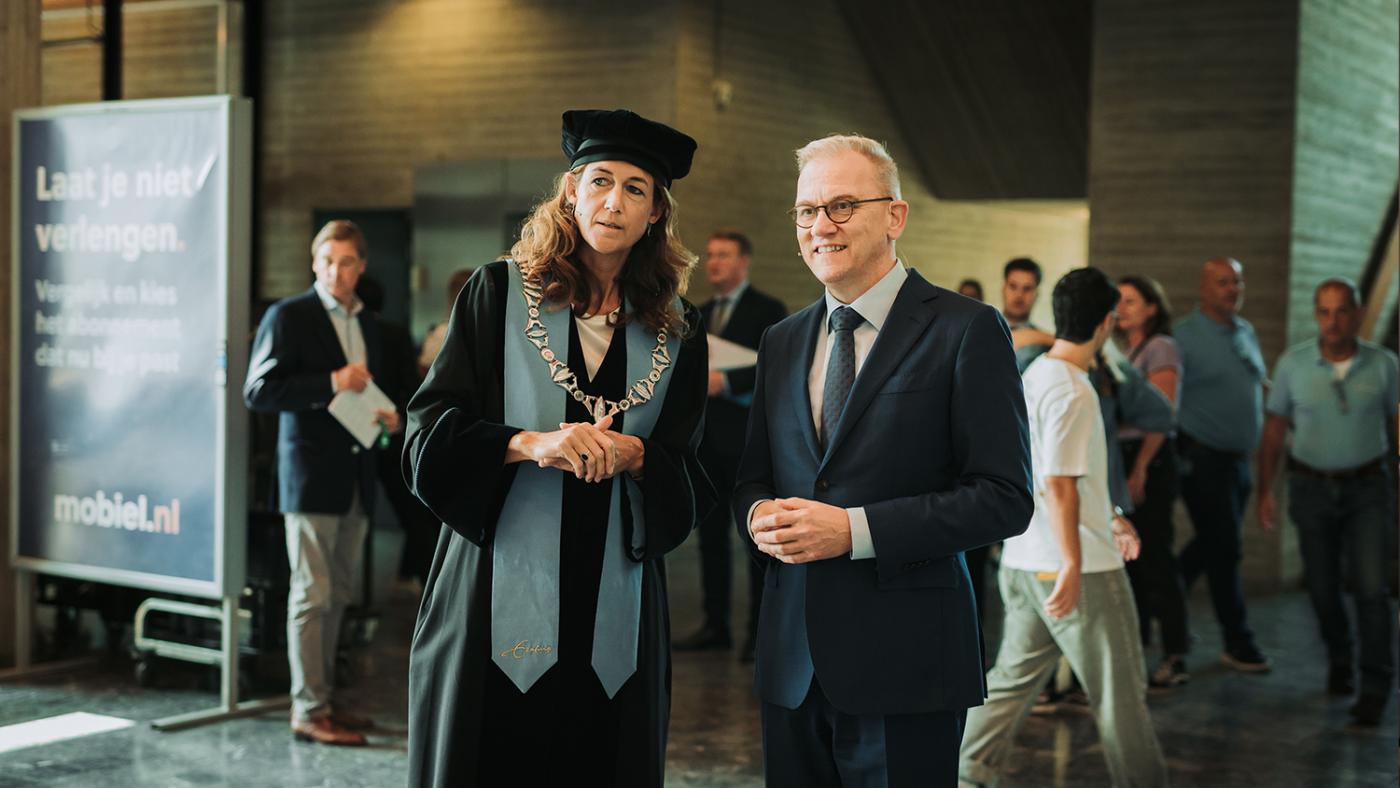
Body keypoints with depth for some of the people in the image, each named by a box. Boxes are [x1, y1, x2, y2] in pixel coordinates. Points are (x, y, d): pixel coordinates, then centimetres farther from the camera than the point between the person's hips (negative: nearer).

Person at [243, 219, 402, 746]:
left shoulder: (368, 325, 16)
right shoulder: (288, 317, -5)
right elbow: (258, 391, -12)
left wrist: (386, 417, 6)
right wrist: (331, 383, -20)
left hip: (355, 479, 7)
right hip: (310, 475, -7)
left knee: (338, 596, 12)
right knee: (311, 594, -6)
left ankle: (324, 698, 20)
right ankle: (309, 711, -2)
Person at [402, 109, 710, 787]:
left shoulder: (678, 333, 9)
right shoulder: (500, 294, 2)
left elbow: (690, 485, 7)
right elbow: (431, 431, -5)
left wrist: (632, 456, -13)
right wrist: (531, 443, -21)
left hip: (612, 620, 2)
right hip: (500, 600, -2)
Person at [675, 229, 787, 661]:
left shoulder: (768, 310, -4)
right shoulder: (700, 314, 17)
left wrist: (725, 380, -27)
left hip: (748, 439, -7)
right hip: (706, 440, 7)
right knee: (711, 534, 10)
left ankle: (761, 631, 3)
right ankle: (716, 624, 17)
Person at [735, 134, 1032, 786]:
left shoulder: (966, 331, -5)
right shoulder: (781, 343, 14)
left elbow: (1005, 497, -11)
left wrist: (855, 530, -18)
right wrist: (759, 514, -5)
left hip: (904, 660, -5)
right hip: (791, 663, 5)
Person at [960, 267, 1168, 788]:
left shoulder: (1033, 376, 12)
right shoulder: (1071, 391, -17)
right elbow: (1058, 485, -23)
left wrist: (1110, 523, 27)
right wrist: (1072, 564, -24)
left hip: (1023, 564, 9)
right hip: (1079, 569, -9)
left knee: (1014, 676, 13)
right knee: (1119, 688, 4)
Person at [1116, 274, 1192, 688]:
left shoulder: (1161, 348, -7)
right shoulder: (1126, 351, 17)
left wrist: (1140, 470, -18)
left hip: (1149, 460, -8)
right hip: (1121, 457, 8)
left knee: (1155, 556, -6)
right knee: (1129, 557, 11)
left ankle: (1175, 657, 0)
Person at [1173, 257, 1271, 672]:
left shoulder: (1246, 332, 11)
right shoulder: (1184, 335, -12)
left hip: (1238, 459, 7)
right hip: (1203, 458, -7)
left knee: (1213, 544, 14)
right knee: (1224, 547, -2)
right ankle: (1238, 643, 8)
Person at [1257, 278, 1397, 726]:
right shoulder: (1293, 364, -4)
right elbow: (1274, 429, 2)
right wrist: (1265, 491, 0)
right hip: (1312, 488, 1)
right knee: (1323, 588, 9)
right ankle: (1339, 662, 35)